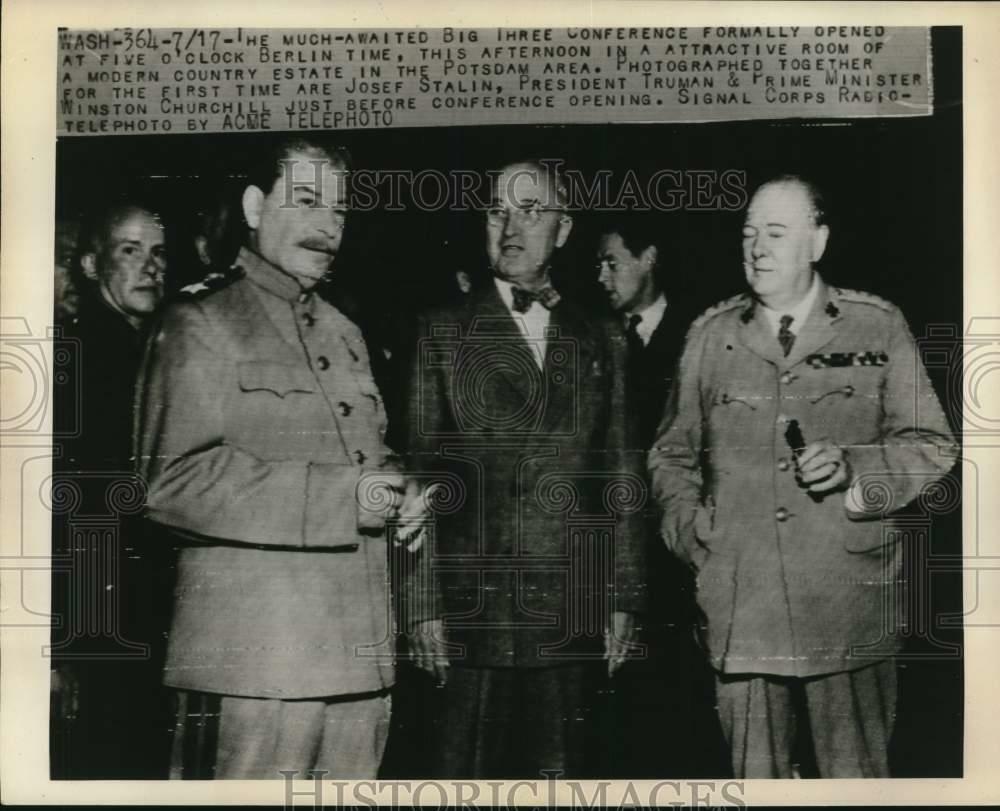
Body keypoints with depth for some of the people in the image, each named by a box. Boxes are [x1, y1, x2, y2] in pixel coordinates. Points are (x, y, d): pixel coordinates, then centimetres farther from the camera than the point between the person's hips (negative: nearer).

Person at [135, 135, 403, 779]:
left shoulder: (346, 335, 21)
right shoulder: (202, 325, -1)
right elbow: (172, 483, -13)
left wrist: (396, 497, 6)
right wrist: (340, 496, -15)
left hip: (360, 659, 7)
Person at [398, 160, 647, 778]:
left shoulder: (601, 343, 12)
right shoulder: (443, 334, 3)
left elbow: (622, 477, 10)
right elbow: (418, 471, -2)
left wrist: (624, 599, 5)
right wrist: (423, 605, -7)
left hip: (575, 617, 2)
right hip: (475, 613, -2)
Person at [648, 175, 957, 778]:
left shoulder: (878, 327, 5)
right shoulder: (710, 337, 10)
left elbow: (934, 446, 5)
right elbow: (672, 454, 20)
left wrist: (854, 467, -12)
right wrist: (690, 530, 4)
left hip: (849, 613, -1)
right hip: (741, 612, 1)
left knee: (858, 779, 6)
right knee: (756, 781, 7)